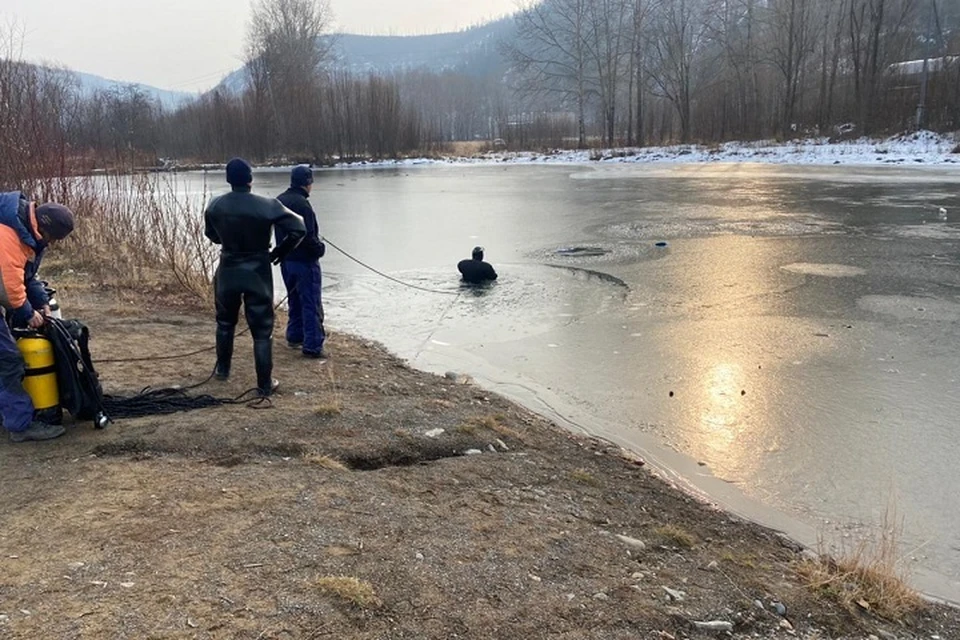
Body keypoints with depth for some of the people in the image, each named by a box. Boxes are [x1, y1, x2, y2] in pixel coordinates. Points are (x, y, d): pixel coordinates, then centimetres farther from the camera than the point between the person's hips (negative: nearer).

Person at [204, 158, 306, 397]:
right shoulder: (268, 206, -15)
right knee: (262, 330, 3)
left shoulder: (215, 206, -5)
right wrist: (280, 251, -1)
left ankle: (222, 369, 39)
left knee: (225, 322, 24)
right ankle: (265, 384, 7)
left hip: (228, 271, 3)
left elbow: (212, 236, 10)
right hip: (257, 274, -3)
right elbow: (299, 228, -15)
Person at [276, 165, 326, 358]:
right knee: (311, 304, -2)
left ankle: (294, 337, 30)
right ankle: (312, 346, -1)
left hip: (286, 260, 9)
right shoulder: (302, 204, -21)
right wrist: (321, 248, -7)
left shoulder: (279, 201, 7)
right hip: (305, 261, -9)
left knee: (295, 299, 22)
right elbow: (308, 237, -23)